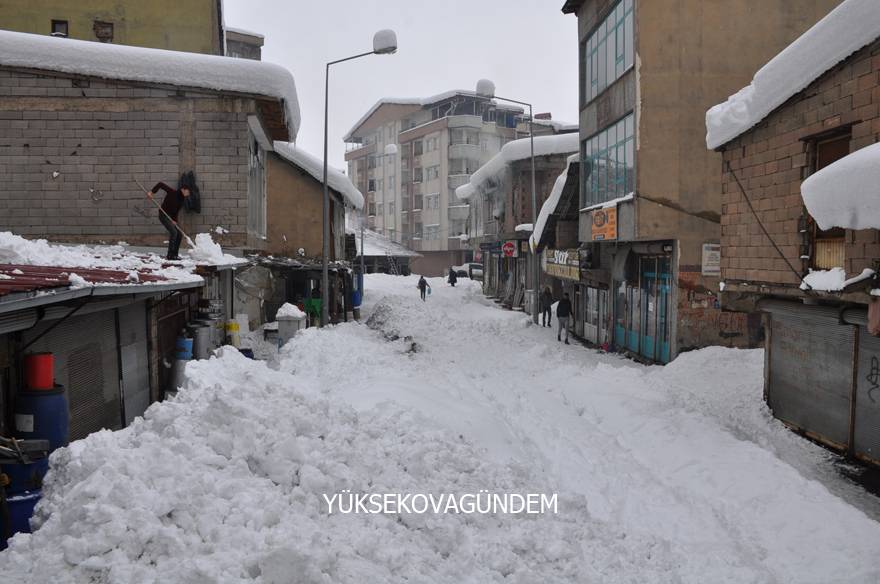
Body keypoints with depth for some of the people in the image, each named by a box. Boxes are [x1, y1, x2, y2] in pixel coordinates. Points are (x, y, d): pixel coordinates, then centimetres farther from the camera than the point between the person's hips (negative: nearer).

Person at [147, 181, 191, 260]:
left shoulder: (182, 199, 7)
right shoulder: (172, 192, -12)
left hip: (171, 217, 8)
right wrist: (152, 192, -21)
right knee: (173, 232, -20)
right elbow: (160, 184, -12)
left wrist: (175, 220, -12)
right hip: (163, 215, -8)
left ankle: (175, 254, 13)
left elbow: (177, 210, 3)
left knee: (180, 234, 4)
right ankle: (170, 255, -17)